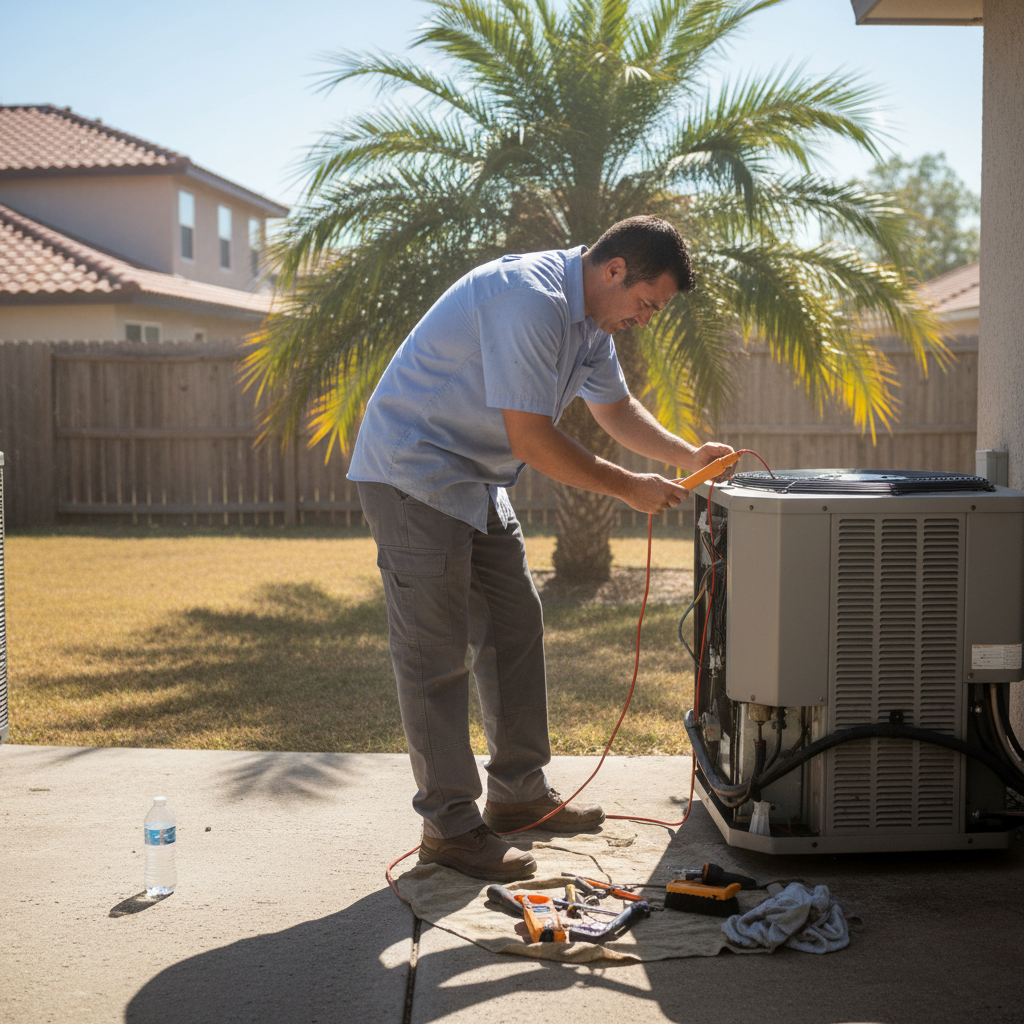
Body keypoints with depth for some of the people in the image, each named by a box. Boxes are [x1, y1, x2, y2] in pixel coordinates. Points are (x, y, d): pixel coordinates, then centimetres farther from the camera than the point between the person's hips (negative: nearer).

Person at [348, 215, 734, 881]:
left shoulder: (591, 319, 8)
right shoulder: (532, 300, -26)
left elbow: (617, 408, 22)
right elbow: (531, 438, -27)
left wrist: (687, 457, 7)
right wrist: (628, 487, -17)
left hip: (477, 482, 10)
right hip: (413, 475, -10)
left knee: (516, 627, 13)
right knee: (437, 655, -7)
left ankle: (519, 791, 24)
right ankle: (450, 824, 0)